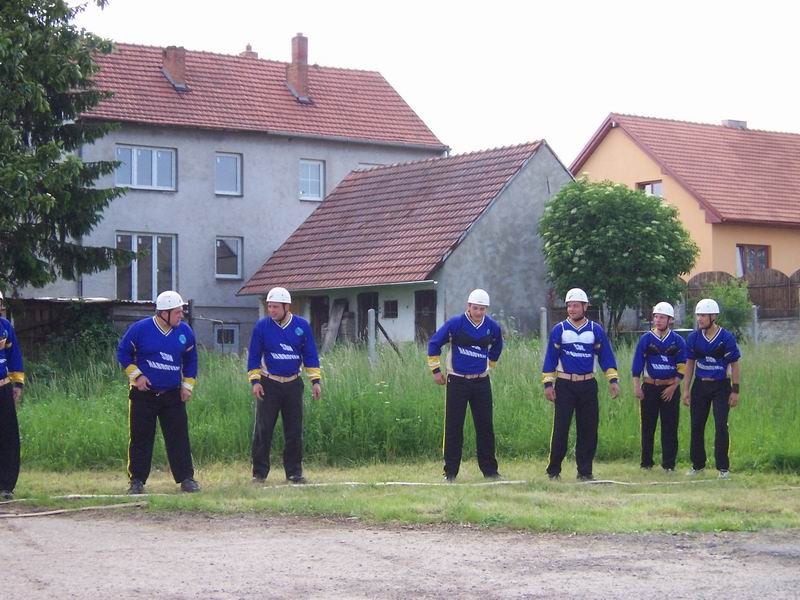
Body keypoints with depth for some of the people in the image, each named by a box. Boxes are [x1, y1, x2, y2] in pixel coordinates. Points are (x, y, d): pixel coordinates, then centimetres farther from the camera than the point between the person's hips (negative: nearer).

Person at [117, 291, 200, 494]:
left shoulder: (185, 331, 2)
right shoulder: (140, 329, -10)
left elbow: (191, 359, 14)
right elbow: (123, 352, 0)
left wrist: (187, 385, 7)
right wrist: (136, 374, -9)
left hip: (173, 394, 3)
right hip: (143, 393, -3)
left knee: (179, 437, 0)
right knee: (140, 438, 2)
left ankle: (186, 478, 5)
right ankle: (136, 480, 9)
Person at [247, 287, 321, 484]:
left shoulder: (301, 326, 0)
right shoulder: (262, 326, -4)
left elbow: (310, 355, 4)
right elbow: (254, 356, 1)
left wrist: (315, 380, -1)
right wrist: (255, 381, -7)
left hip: (293, 384, 2)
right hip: (269, 384, -2)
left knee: (294, 431, 5)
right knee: (263, 430, -3)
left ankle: (294, 472, 13)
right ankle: (259, 473, 3)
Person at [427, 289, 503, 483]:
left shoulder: (492, 327, 1)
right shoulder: (455, 324, -10)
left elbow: (497, 347, 23)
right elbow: (434, 343, -1)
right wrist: (435, 370, 0)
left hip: (481, 382, 3)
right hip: (457, 382, -3)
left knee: (485, 427, 5)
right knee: (453, 428, -1)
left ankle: (490, 470, 14)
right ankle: (450, 472, 5)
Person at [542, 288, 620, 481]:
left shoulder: (596, 330, 6)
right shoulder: (559, 330, 1)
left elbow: (606, 356, 7)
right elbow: (550, 358, 2)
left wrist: (613, 380, -3)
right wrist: (548, 383, -4)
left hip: (588, 385, 2)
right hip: (564, 385, -2)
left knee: (588, 429, 4)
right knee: (560, 428, -5)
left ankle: (585, 471, 11)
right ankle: (553, 471, 2)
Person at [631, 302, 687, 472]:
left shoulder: (678, 341, 2)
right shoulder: (646, 339, 2)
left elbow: (682, 368, 1)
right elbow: (637, 365, 1)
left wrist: (673, 387, -7)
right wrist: (637, 386, -5)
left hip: (670, 389, 0)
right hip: (649, 387, 0)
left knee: (670, 428, 0)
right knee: (647, 427, 4)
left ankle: (669, 464, 6)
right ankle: (646, 463, 12)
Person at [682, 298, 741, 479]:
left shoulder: (726, 338, -10)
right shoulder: (694, 337, 0)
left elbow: (734, 364, -5)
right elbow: (690, 364, 8)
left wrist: (735, 391, -8)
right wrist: (686, 389, 5)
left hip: (721, 386, -4)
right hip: (700, 385, 4)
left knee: (721, 426, -7)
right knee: (697, 426, 7)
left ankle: (723, 467, 2)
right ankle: (698, 464, 20)